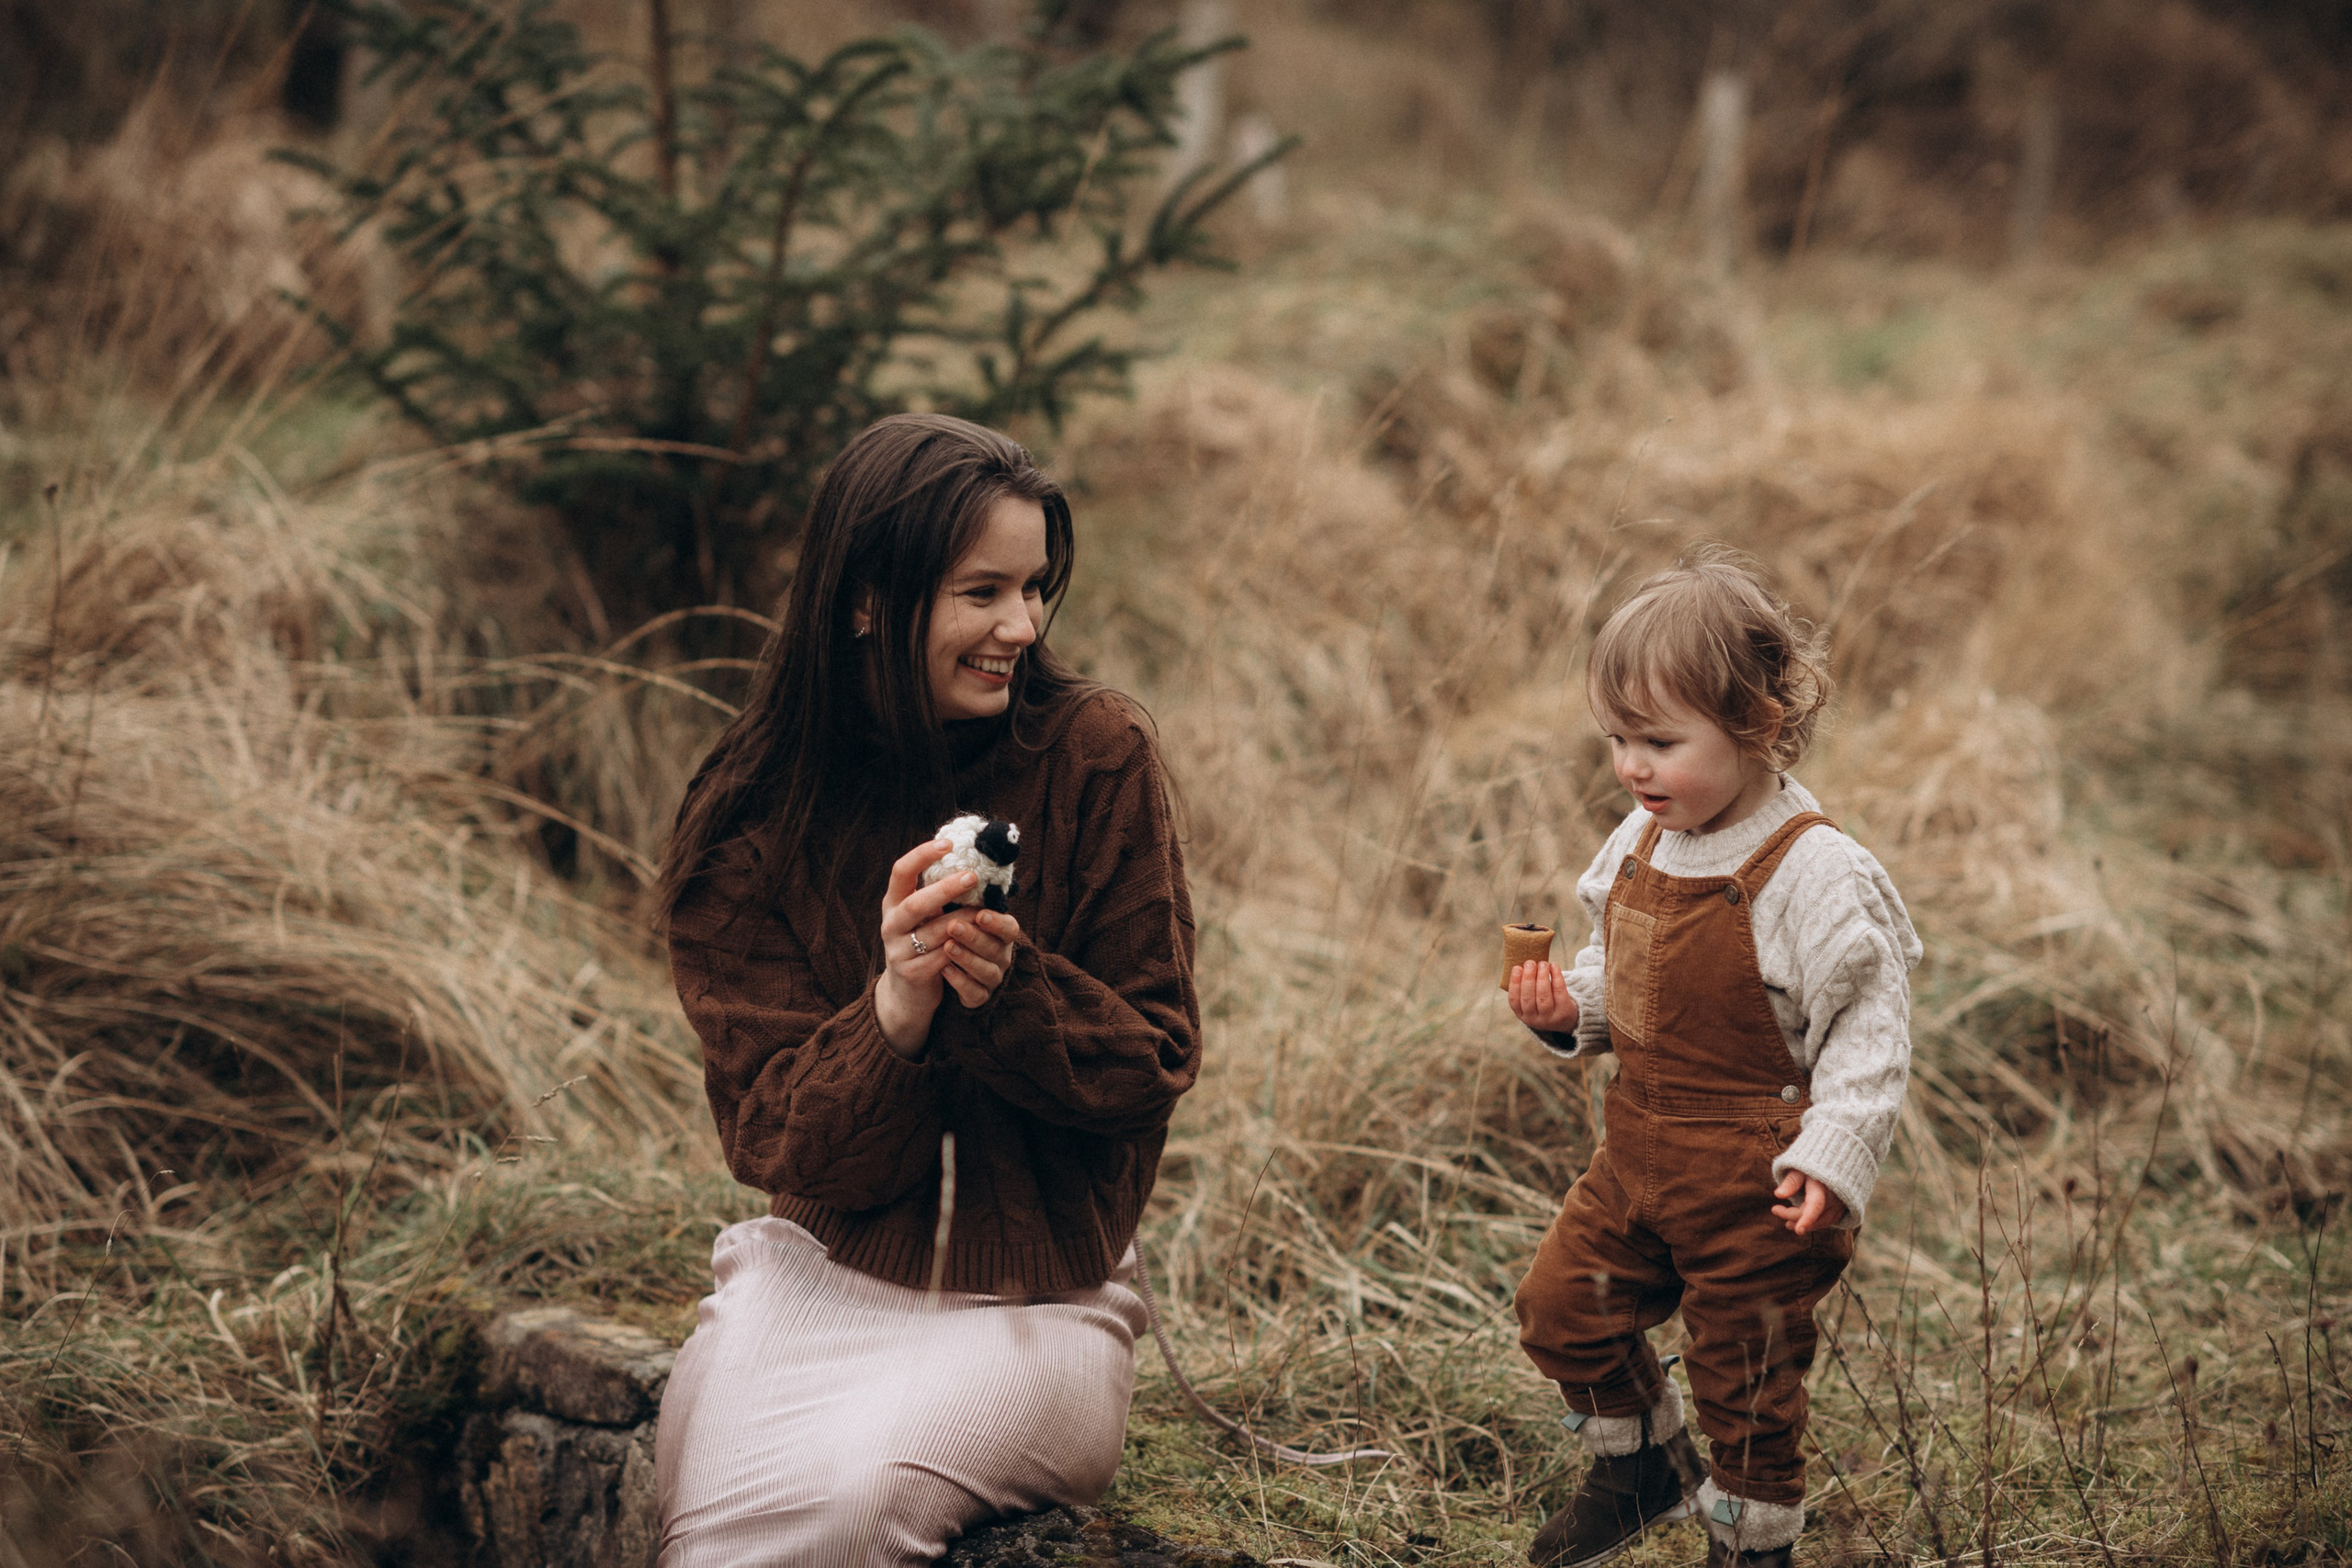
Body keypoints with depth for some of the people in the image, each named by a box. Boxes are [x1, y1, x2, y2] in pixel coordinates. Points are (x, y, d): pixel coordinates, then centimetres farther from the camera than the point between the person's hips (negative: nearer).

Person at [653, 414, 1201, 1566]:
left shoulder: (1095, 757, -4)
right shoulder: (745, 827, -2)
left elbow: (1154, 1064, -1)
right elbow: (775, 1142, -5)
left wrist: (1010, 990, -22)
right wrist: (895, 1014, -25)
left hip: (1039, 1308, -1)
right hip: (817, 1277, 1)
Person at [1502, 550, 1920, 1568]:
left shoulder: (1813, 875, -22)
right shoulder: (1641, 844, 2)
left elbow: (1867, 1032, -19)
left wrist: (1832, 1154, -30)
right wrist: (1571, 1006, -3)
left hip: (1752, 1179, -7)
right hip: (1640, 1150, 8)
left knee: (1744, 1379, 6)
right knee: (1560, 1306, 15)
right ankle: (1642, 1469, 39)